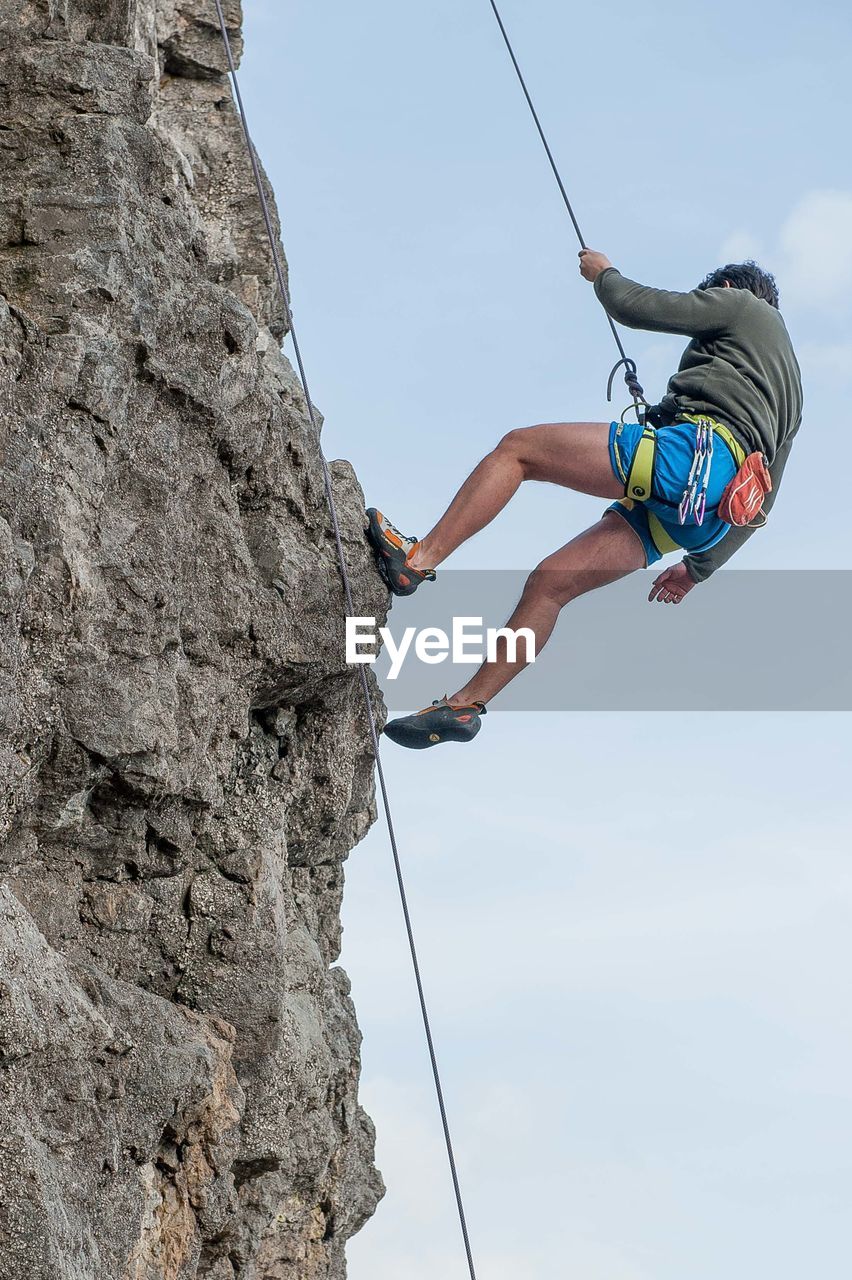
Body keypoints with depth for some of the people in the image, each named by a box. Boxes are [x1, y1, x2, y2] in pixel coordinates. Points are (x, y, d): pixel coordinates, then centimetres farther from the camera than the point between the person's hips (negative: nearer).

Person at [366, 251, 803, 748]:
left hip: (689, 451, -8)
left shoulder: (741, 304, 17)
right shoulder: (789, 395, 38)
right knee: (550, 582, 4)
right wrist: (698, 567, 33)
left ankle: (417, 559, -13)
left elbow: (635, 307, 9)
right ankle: (464, 704, -4)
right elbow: (761, 504, 32)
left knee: (517, 448, -1)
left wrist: (604, 273, 31)